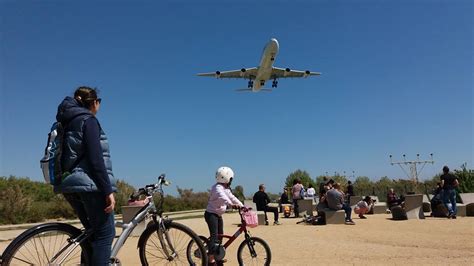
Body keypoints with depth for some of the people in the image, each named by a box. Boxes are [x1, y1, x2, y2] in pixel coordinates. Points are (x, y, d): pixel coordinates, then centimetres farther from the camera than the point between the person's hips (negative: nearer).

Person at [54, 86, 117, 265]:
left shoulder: (67, 122, 17)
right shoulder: (88, 120, -8)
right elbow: (96, 159, -18)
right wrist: (108, 190, -19)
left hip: (70, 184, 9)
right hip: (90, 184, -9)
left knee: (93, 232, 17)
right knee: (105, 233, -3)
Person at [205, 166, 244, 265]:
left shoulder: (226, 189, 9)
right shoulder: (217, 188, -22)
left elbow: (232, 197, 8)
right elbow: (222, 197, -41)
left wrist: (242, 206, -4)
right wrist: (231, 204, -57)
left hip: (218, 215, 10)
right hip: (211, 214, -10)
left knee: (220, 235, 13)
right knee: (214, 235, -15)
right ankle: (211, 259, -13)